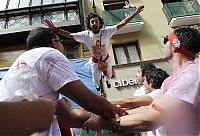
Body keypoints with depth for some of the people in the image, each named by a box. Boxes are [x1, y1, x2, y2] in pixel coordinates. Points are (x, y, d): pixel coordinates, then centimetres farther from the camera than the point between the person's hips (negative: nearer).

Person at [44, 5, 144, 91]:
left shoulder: (106, 31, -26)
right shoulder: (85, 35, -25)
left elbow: (122, 23, -28)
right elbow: (69, 35, -24)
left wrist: (135, 13, -32)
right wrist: (54, 29, -33)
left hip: (106, 59, 1)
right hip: (95, 61, 0)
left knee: (109, 74, 31)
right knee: (96, 78, 26)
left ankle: (107, 80, 72)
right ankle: (97, 84, 66)